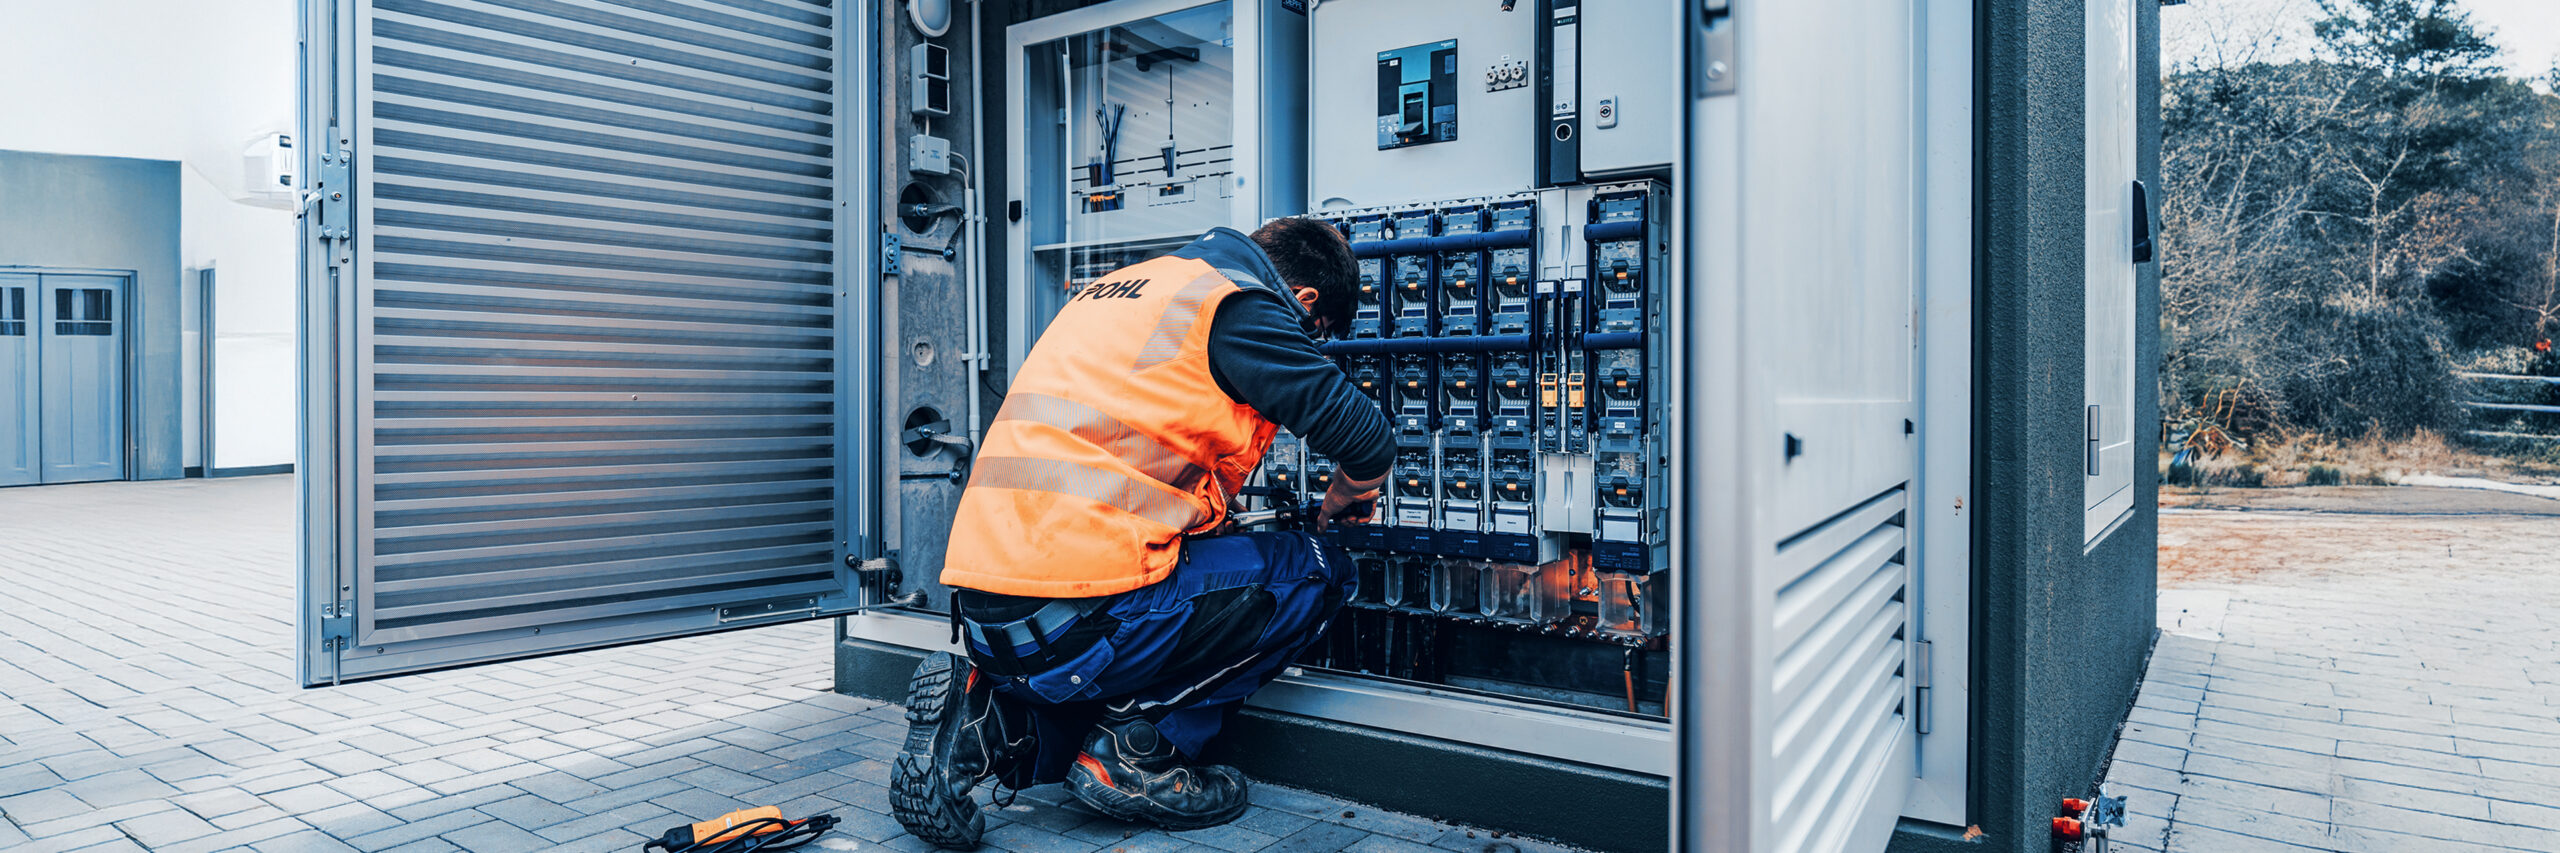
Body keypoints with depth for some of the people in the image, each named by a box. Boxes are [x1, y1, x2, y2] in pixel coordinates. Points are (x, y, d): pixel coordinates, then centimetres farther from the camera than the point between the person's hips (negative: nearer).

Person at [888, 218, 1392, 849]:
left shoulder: (1125, 286, 23)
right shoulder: (1236, 306, -3)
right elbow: (1366, 439, -7)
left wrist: (1212, 512, 37)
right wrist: (1345, 500, 16)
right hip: (1071, 616, -9)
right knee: (1318, 573, 5)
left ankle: (989, 717, 9)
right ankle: (1136, 749, 3)